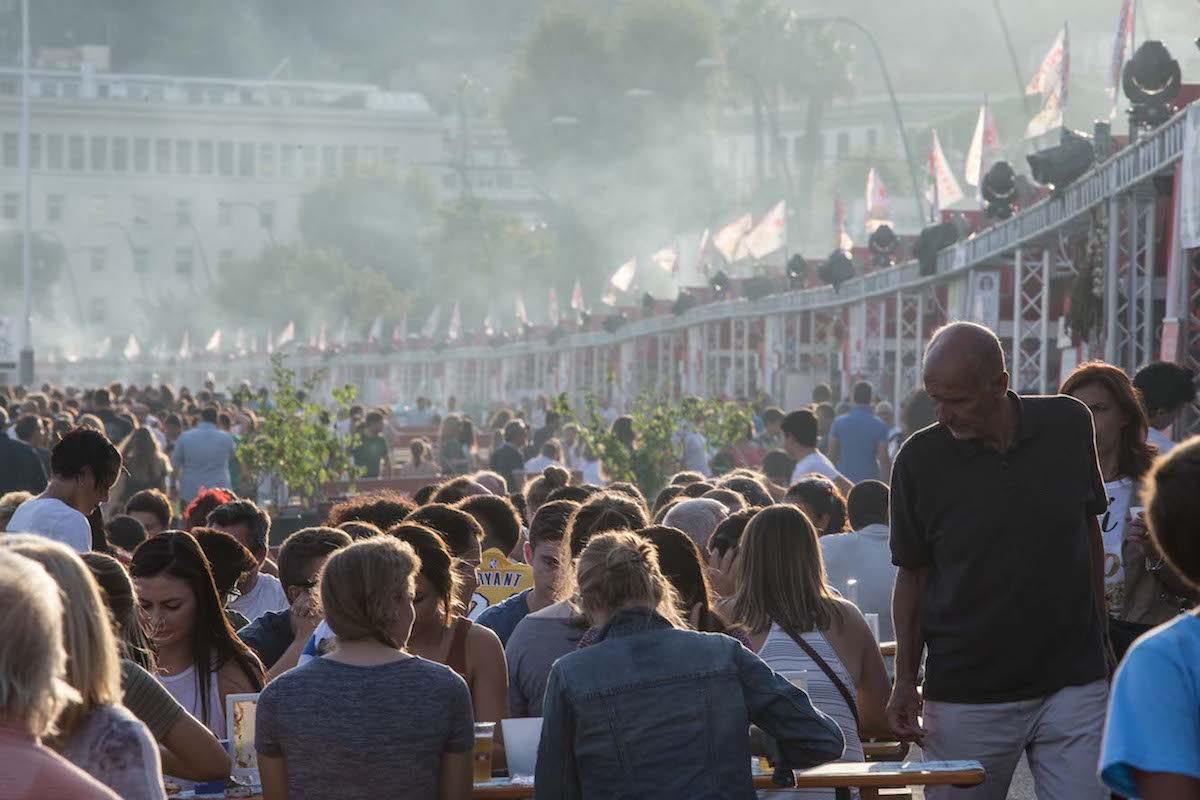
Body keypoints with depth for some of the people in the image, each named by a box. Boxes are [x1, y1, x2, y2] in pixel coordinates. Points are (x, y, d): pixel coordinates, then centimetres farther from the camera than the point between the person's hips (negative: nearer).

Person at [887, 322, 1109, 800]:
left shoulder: (1068, 424, -1)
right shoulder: (920, 459, -5)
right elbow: (912, 576, 4)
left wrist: (1098, 637, 14)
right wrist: (905, 681, -2)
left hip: (1073, 686, 1)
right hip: (965, 699, -1)